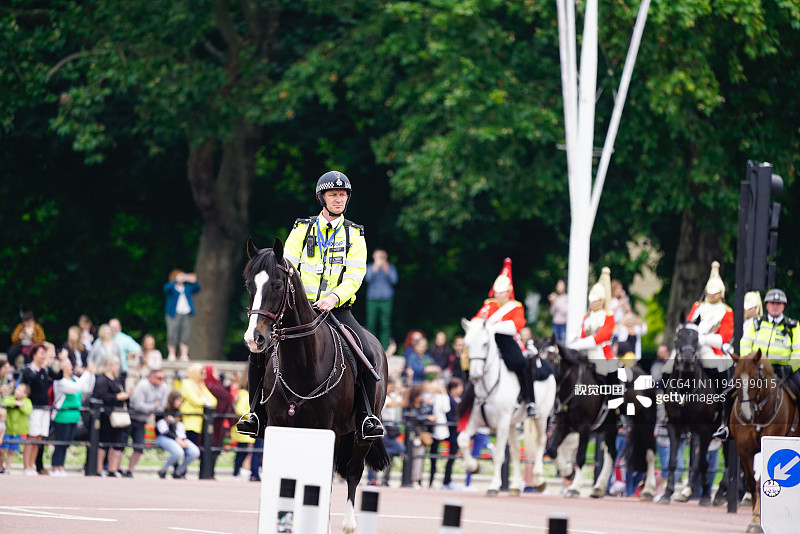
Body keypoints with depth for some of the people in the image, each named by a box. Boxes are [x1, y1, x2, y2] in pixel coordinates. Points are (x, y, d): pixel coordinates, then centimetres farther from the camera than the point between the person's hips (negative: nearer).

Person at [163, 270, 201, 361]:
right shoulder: (170, 287, 4)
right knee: (172, 335, -6)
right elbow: (167, 288, -17)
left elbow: (197, 288, 5)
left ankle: (184, 355, -1)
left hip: (186, 314, 4)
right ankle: (171, 355, 0)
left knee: (185, 336, -2)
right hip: (174, 315, -4)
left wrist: (194, 281, -14)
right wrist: (176, 281, -26)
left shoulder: (187, 287, 17)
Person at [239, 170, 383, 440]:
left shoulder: (354, 235, 8)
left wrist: (334, 297, -21)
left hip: (337, 308, -1)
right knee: (259, 350, -18)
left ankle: (366, 417, -11)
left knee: (367, 354, -25)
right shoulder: (302, 230, 10)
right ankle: (257, 412, -4)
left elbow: (355, 275, -3)